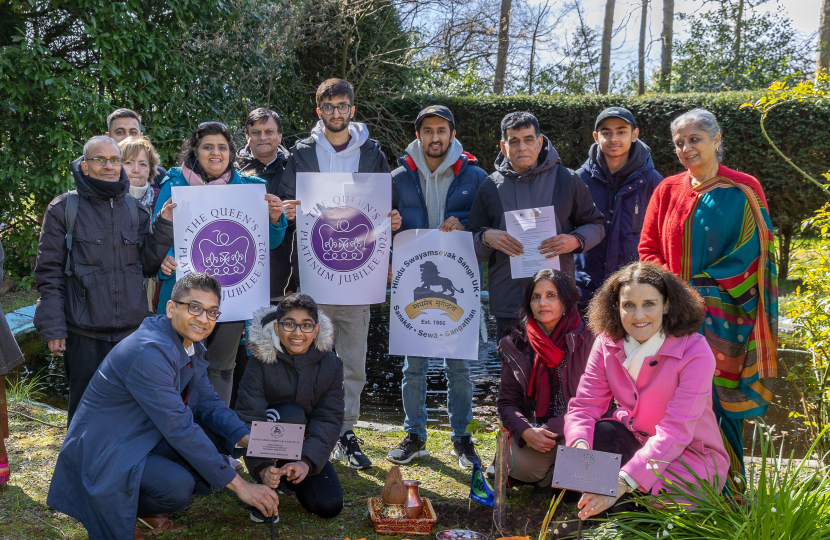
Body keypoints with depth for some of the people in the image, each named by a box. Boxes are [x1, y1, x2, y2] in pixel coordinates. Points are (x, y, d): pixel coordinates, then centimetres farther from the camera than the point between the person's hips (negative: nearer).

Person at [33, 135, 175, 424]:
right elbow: (49, 273, -3)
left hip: (132, 331, 3)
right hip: (84, 335, -3)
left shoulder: (135, 209, 10)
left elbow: (148, 264, 7)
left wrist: (164, 226, -5)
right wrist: (52, 327, -9)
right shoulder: (64, 209, -2)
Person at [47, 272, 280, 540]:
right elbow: (180, 429, -29)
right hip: (106, 454, -10)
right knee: (178, 486, -31)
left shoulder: (192, 343, 2)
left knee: (217, 436, -5)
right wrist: (238, 485, -26)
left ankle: (149, 510, 9)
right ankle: (121, 512, 1)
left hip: (146, 436, 10)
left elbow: (208, 402, 6)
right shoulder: (149, 352, -28)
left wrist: (248, 440, -13)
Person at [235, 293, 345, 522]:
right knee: (291, 413, -34)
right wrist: (262, 467, -38)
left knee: (330, 505, -15)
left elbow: (329, 420, -15)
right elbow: (250, 418, -24)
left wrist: (307, 462, -31)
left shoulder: (330, 364, -11)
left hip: (308, 445, 3)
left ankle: (289, 476, 17)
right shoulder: (261, 362, -18)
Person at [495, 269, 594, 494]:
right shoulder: (516, 344, 5)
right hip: (531, 428, 2)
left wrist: (550, 431, -20)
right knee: (521, 465, -30)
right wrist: (526, 432, -19)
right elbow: (507, 401, 3)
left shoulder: (586, 340, -5)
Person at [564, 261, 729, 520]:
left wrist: (624, 482, -40)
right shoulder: (607, 343, -6)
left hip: (691, 454, -4)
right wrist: (580, 446, -36)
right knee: (601, 432, -28)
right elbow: (583, 406, -12)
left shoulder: (695, 352, -21)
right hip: (636, 440, 4)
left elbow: (675, 432, -29)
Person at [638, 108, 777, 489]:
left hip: (722, 317, -3)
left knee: (719, 398, -4)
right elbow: (648, 249, 10)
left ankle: (725, 489, 8)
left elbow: (751, 254, -3)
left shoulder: (743, 191, 1)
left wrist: (702, 288, -10)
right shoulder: (667, 190, 10)